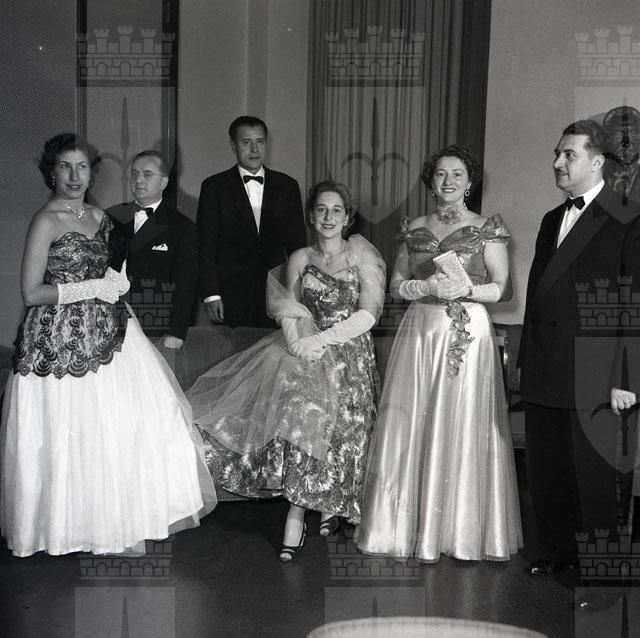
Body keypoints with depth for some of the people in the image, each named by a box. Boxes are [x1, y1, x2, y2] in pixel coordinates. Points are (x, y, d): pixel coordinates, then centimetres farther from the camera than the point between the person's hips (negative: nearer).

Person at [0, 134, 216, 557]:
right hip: (62, 342, -6)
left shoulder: (99, 217, 11)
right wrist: (93, 288, -15)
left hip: (104, 334, 7)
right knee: (76, 432, 0)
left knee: (129, 421, 3)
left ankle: (125, 518, 18)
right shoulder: (46, 221, -9)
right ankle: (90, 526, 16)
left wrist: (118, 281, 3)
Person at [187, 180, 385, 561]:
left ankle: (296, 515, -3)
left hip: (350, 352, -2)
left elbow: (369, 314, -4)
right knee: (295, 392, -24)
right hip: (308, 349, 2)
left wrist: (321, 339, -12)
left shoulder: (362, 254, 5)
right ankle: (323, 504, -16)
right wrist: (296, 341, -11)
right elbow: (288, 311, 10)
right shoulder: (300, 259, 15)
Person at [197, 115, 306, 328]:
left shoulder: (287, 186, 10)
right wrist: (211, 294, -8)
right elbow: (206, 246, 0)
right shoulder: (214, 187, 4)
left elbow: (296, 243, 11)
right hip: (231, 298, -2)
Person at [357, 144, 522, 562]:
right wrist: (427, 286, -8)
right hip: (419, 332, 3)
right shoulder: (414, 228, 12)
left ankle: (464, 532, 9)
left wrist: (466, 288, -15)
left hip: (468, 333, -3)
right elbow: (396, 285, 11)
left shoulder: (488, 228, 3)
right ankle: (415, 527, 12)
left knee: (463, 427, -3)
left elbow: (504, 289, 0)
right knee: (414, 427, 1)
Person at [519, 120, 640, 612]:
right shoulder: (553, 220, 17)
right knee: (546, 471, 14)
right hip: (544, 374, 7)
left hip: (594, 376, -7)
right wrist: (526, 357, 14)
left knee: (597, 476, 2)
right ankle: (556, 551, 32)